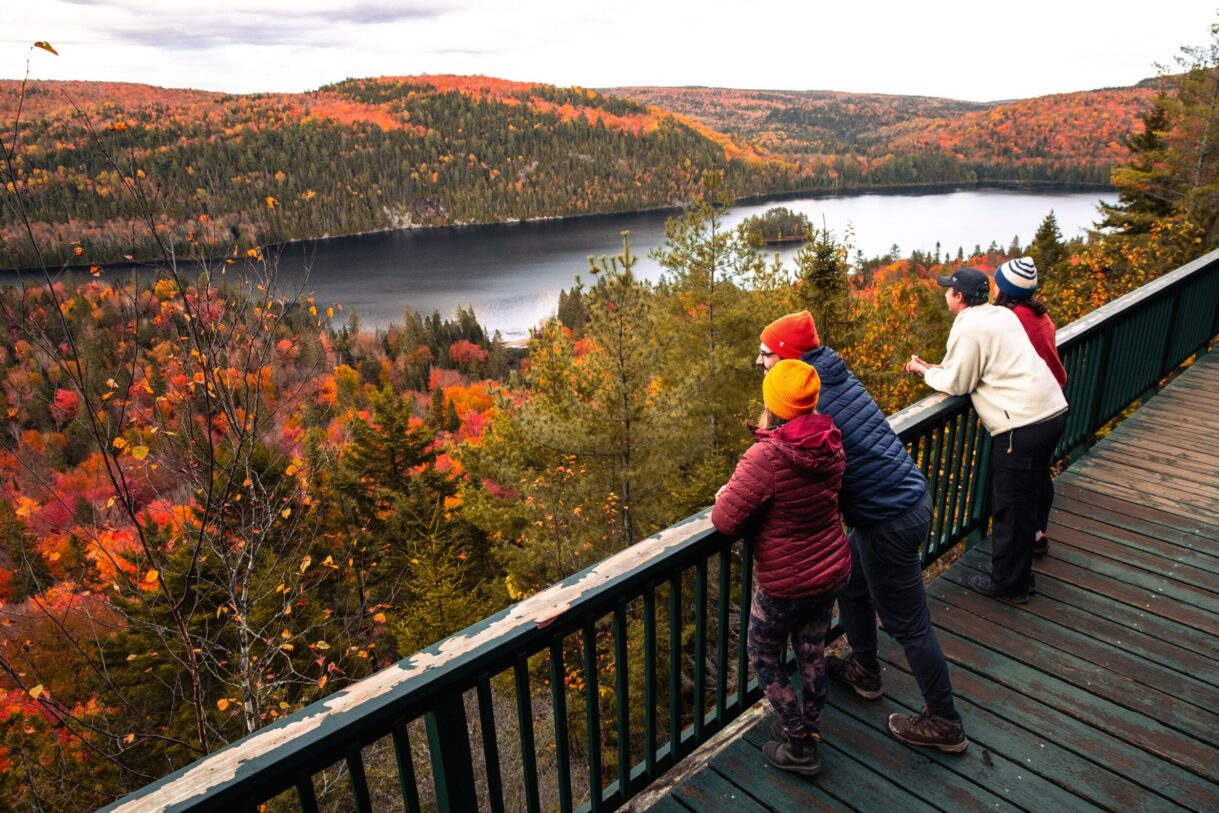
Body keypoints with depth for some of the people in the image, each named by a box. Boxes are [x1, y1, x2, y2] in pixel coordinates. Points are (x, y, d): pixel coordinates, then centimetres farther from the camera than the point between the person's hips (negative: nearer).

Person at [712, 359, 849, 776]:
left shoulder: (766, 456, -30)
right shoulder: (830, 444, -7)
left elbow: (725, 521, -24)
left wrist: (725, 497, -4)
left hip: (787, 584, -6)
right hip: (832, 570, 7)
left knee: (763, 657, 17)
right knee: (811, 653, 24)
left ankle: (799, 747, 25)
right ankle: (812, 728, 44)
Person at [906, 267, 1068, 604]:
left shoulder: (968, 327, -13)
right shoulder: (1002, 314, 15)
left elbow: (957, 384, -8)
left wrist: (925, 371, 8)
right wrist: (938, 368, 13)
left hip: (1024, 425, -10)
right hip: (1053, 412, 10)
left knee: (1010, 507, 4)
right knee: (1025, 501, 21)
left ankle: (1008, 584, 17)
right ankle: (1018, 573, 34)